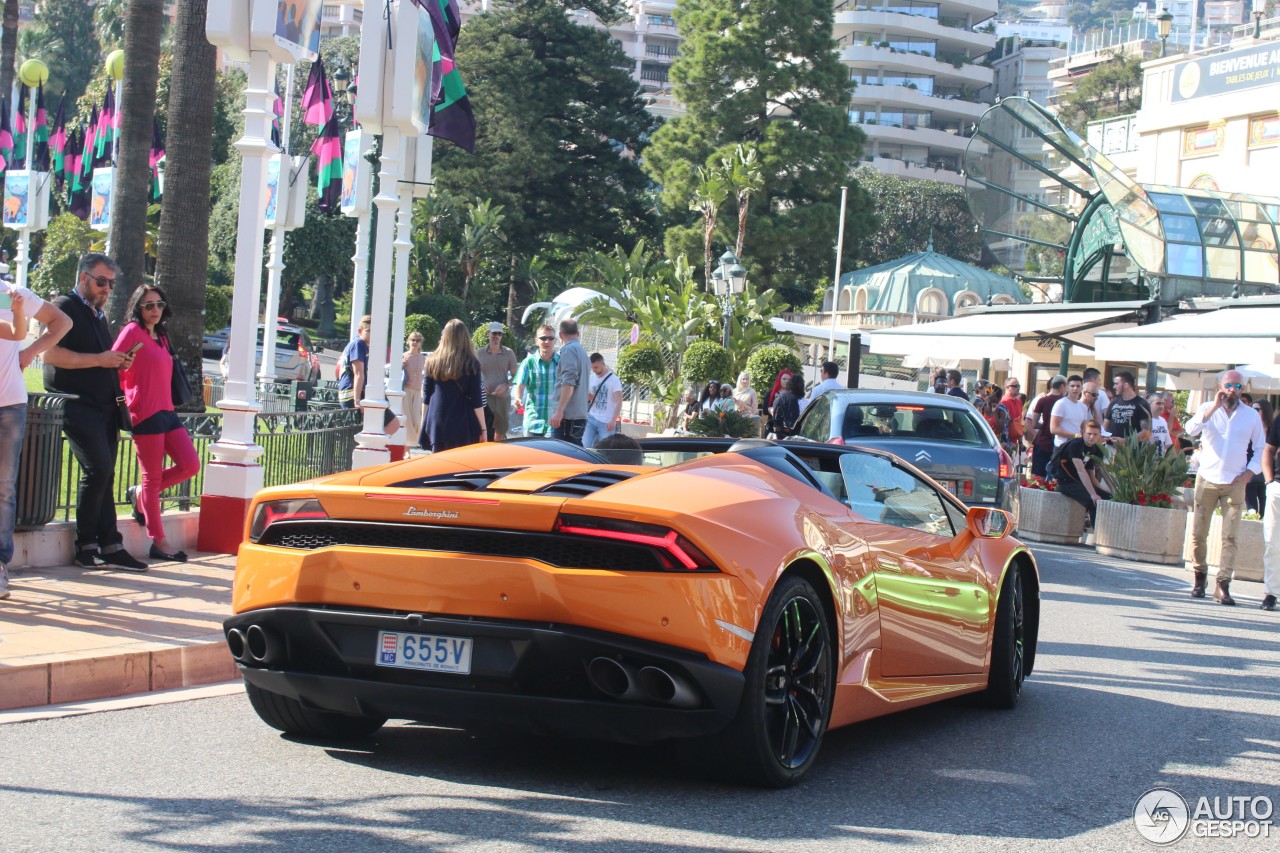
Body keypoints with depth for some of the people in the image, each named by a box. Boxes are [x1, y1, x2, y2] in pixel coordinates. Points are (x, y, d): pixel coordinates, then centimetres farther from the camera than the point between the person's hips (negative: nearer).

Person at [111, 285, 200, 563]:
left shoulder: (161, 337, 18)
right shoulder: (133, 331, -6)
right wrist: (124, 398, -2)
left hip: (167, 411, 8)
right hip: (145, 413, -8)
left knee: (190, 465, 0)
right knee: (152, 477, -3)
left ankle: (140, 495, 21)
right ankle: (159, 542, 4)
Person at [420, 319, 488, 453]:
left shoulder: (432, 362, 5)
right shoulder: (471, 364, -4)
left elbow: (426, 397, 8)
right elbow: (477, 401, -4)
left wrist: (424, 422, 17)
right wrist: (483, 428, 1)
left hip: (436, 424, 3)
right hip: (462, 426, -3)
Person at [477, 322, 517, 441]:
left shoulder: (509, 353, 7)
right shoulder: (480, 353, 8)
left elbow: (515, 375, 8)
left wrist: (505, 385, -11)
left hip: (503, 397, 1)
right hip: (485, 397, -1)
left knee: (500, 433, 7)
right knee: (486, 432, -16)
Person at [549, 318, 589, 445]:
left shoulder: (568, 350, -7)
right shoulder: (582, 351, 20)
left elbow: (568, 383, -18)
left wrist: (559, 411, -20)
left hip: (569, 415, -9)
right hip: (580, 414, 9)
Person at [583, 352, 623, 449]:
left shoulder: (614, 380, -4)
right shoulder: (591, 379, 12)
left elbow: (619, 402, -9)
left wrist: (613, 420, -19)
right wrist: (588, 398, -2)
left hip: (606, 422, -5)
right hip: (591, 419, 5)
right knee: (585, 445, -5)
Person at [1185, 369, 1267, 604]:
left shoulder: (1252, 416, 6)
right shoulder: (1207, 409, 4)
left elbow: (1260, 449, 12)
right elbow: (1191, 429, -15)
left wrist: (1248, 473, -2)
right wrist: (1214, 407, -20)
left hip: (1234, 484, 0)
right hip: (1207, 480, 0)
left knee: (1230, 536, -8)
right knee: (1198, 533, 1)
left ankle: (1223, 585, -9)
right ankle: (1200, 577, 17)